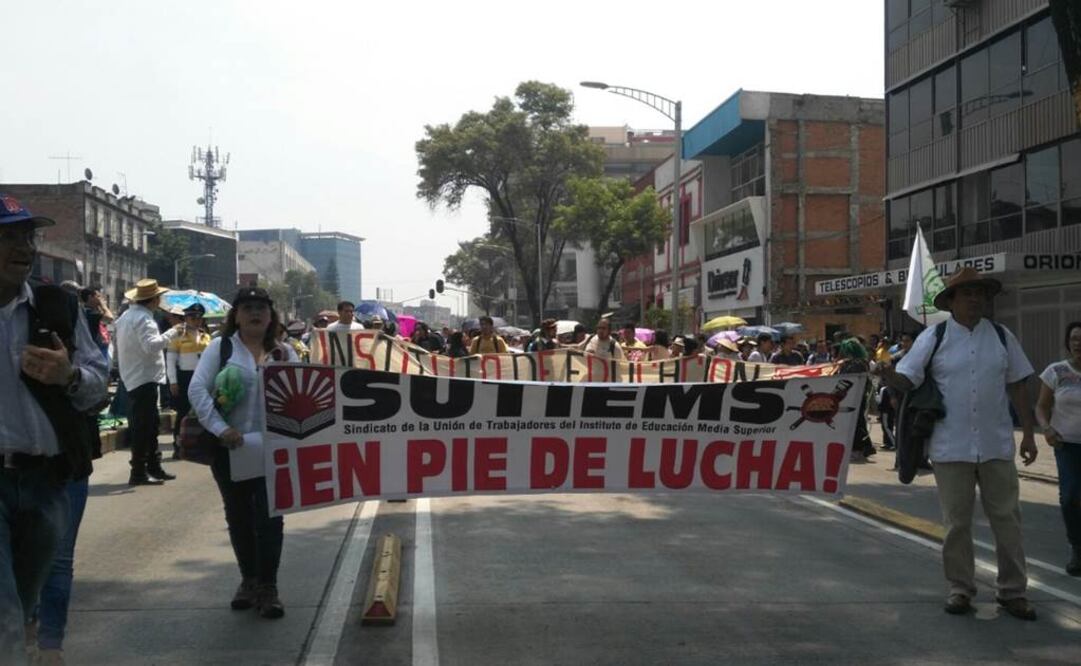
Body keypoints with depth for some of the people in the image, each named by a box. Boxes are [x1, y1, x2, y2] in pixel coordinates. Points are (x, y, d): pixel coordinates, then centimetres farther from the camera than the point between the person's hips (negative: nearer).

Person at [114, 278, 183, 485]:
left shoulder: (126, 316, 16)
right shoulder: (143, 318, -17)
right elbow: (151, 345, -28)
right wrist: (172, 333, -21)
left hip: (134, 377, 11)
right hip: (144, 378, -11)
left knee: (149, 425, 16)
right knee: (143, 427, -6)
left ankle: (154, 467, 24)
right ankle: (138, 472, -3)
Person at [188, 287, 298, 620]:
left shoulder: (285, 352, 7)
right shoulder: (220, 347, 0)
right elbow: (197, 389, -9)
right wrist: (220, 428, -18)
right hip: (229, 448, 0)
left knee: (269, 517, -1)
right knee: (238, 516, 12)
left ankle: (268, 587, 10)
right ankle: (249, 580, 29)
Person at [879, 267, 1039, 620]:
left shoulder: (1001, 337, 6)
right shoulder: (933, 338, -2)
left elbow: (1016, 386, 10)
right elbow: (907, 379, -5)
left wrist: (1028, 434, 8)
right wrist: (888, 376, -29)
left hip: (996, 446, 2)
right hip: (951, 447, -2)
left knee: (1006, 518, 7)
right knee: (956, 521, 7)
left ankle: (1013, 591, 19)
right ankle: (960, 588, 21)